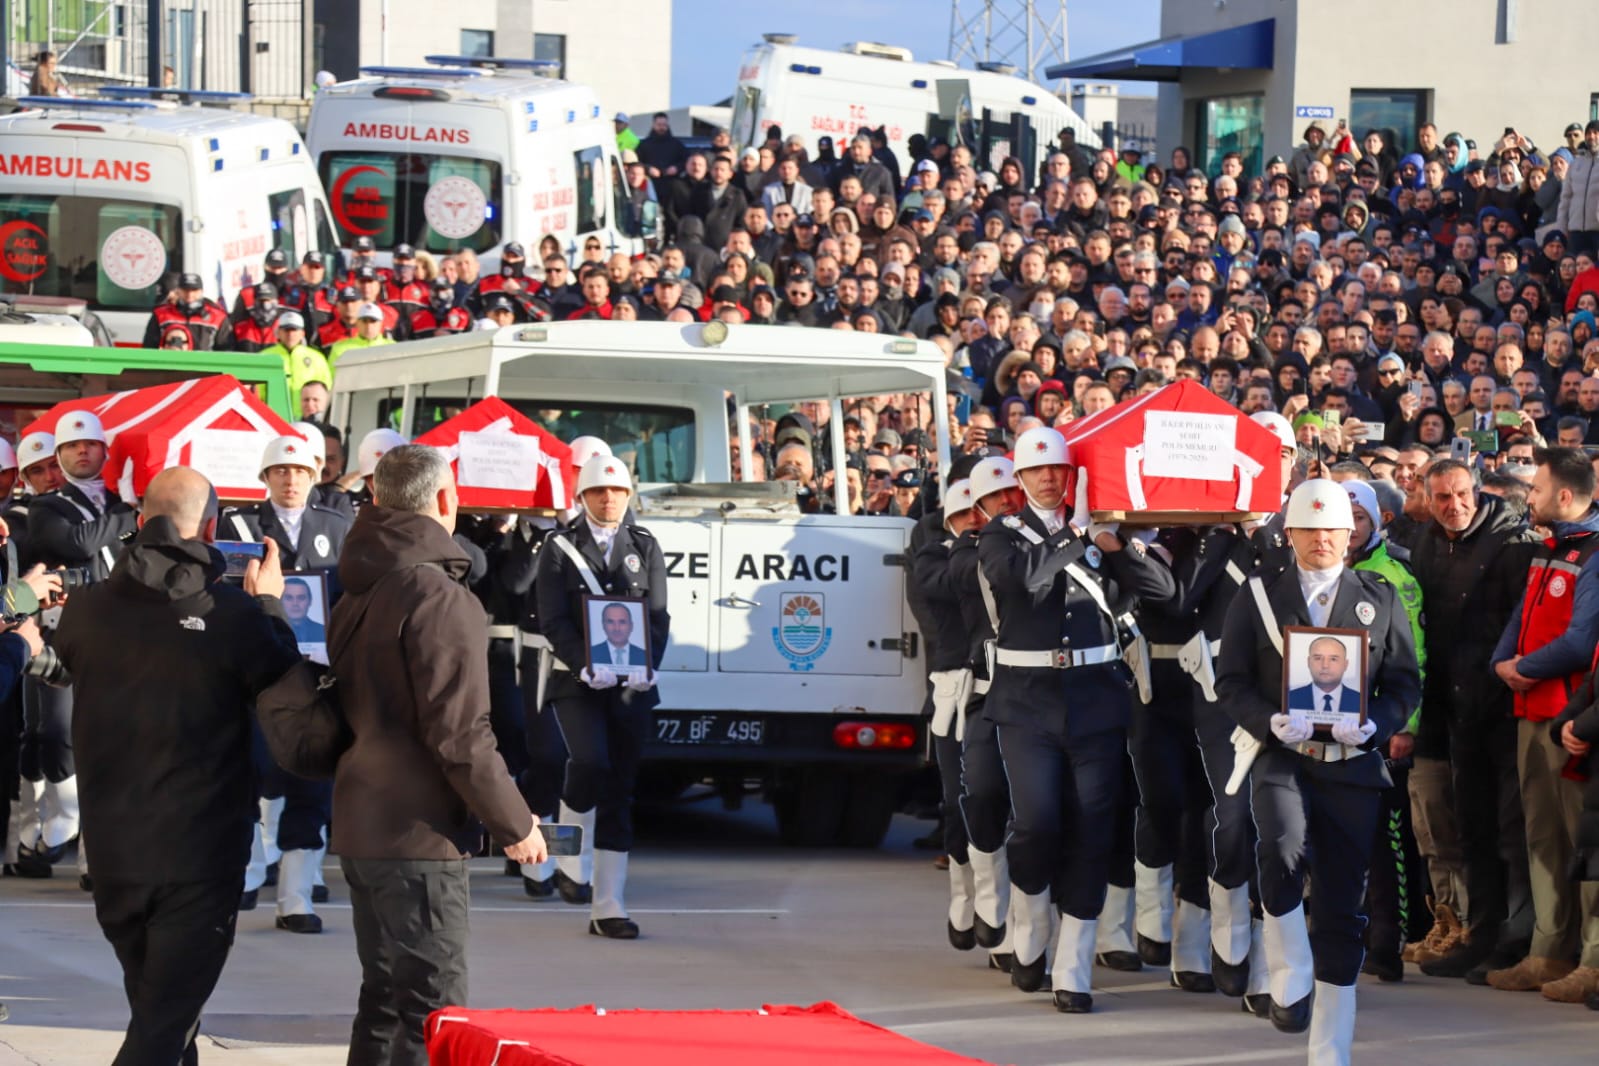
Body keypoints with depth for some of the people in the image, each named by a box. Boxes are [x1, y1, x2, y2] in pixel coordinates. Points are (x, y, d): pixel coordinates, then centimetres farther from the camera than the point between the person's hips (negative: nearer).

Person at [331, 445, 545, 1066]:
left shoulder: (359, 593, 11)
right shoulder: (439, 597, -17)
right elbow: (460, 734, -19)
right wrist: (515, 824, -9)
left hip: (359, 827, 9)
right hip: (418, 835, -9)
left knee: (385, 1000, 17)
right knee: (433, 1014, -7)